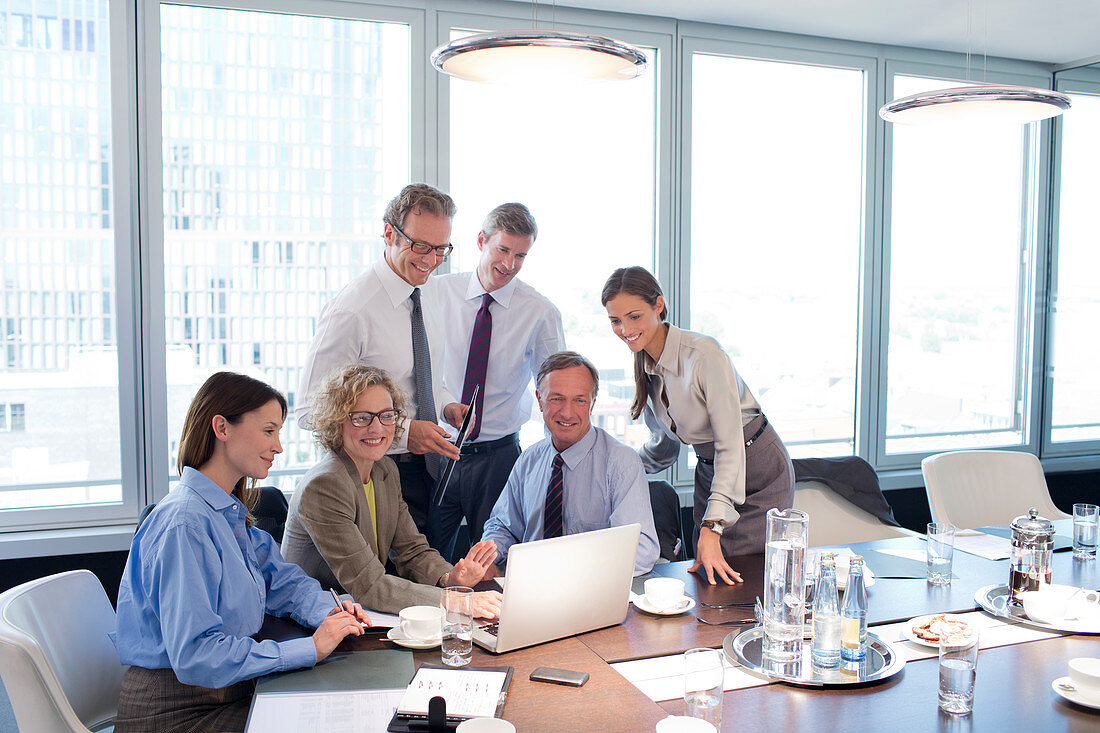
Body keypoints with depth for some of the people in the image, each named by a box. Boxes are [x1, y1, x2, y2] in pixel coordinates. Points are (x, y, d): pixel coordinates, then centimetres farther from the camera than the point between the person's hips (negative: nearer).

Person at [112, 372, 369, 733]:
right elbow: (195, 655, -29)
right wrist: (311, 648, -26)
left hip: (228, 692, 8)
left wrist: (328, 614, -8)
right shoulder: (185, 525, -23)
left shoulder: (229, 511, 8)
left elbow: (282, 578, 13)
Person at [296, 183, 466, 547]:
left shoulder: (427, 290, 5)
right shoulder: (352, 311, -20)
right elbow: (310, 411, -19)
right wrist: (401, 431, -24)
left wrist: (445, 404, 0)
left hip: (427, 463, 7)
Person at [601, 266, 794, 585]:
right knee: (705, 577, 7)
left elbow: (730, 443, -29)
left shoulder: (704, 354, -26)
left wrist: (712, 527, -35)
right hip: (709, 473, 7)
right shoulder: (647, 366, -1)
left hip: (758, 474, -7)